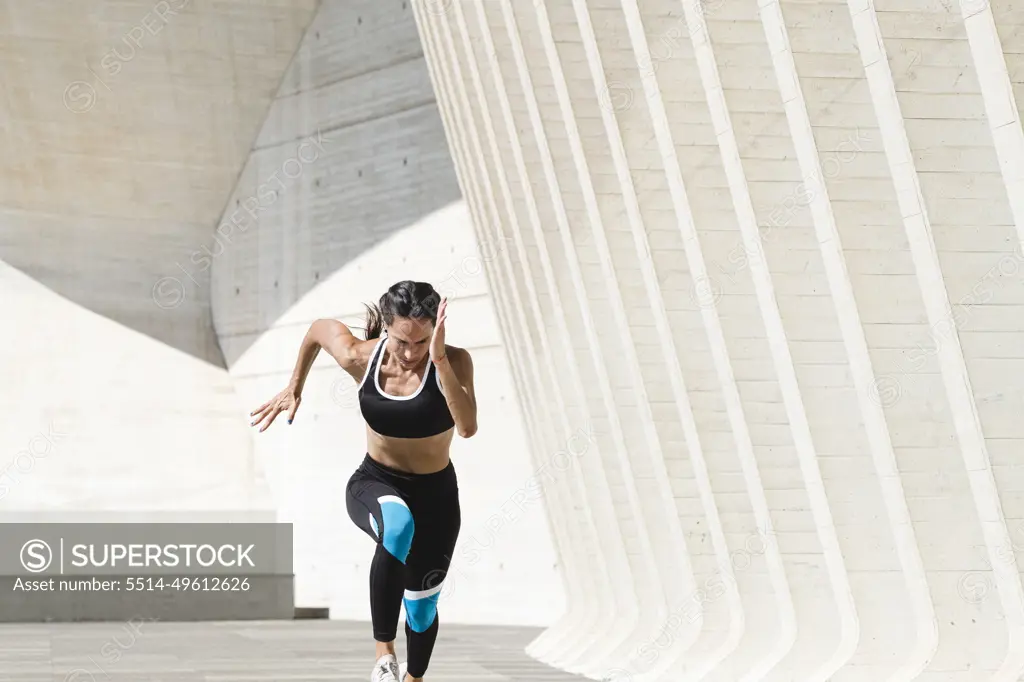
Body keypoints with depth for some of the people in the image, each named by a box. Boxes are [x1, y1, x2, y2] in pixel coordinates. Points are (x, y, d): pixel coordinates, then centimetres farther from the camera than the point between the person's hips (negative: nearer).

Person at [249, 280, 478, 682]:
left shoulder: (454, 362, -22)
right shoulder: (361, 357, -16)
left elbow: (468, 427, -38)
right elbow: (320, 328, 6)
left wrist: (439, 360, -43)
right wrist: (294, 388, 14)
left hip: (434, 496, 1)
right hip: (374, 484, -1)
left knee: (422, 607, 12)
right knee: (397, 526, -39)